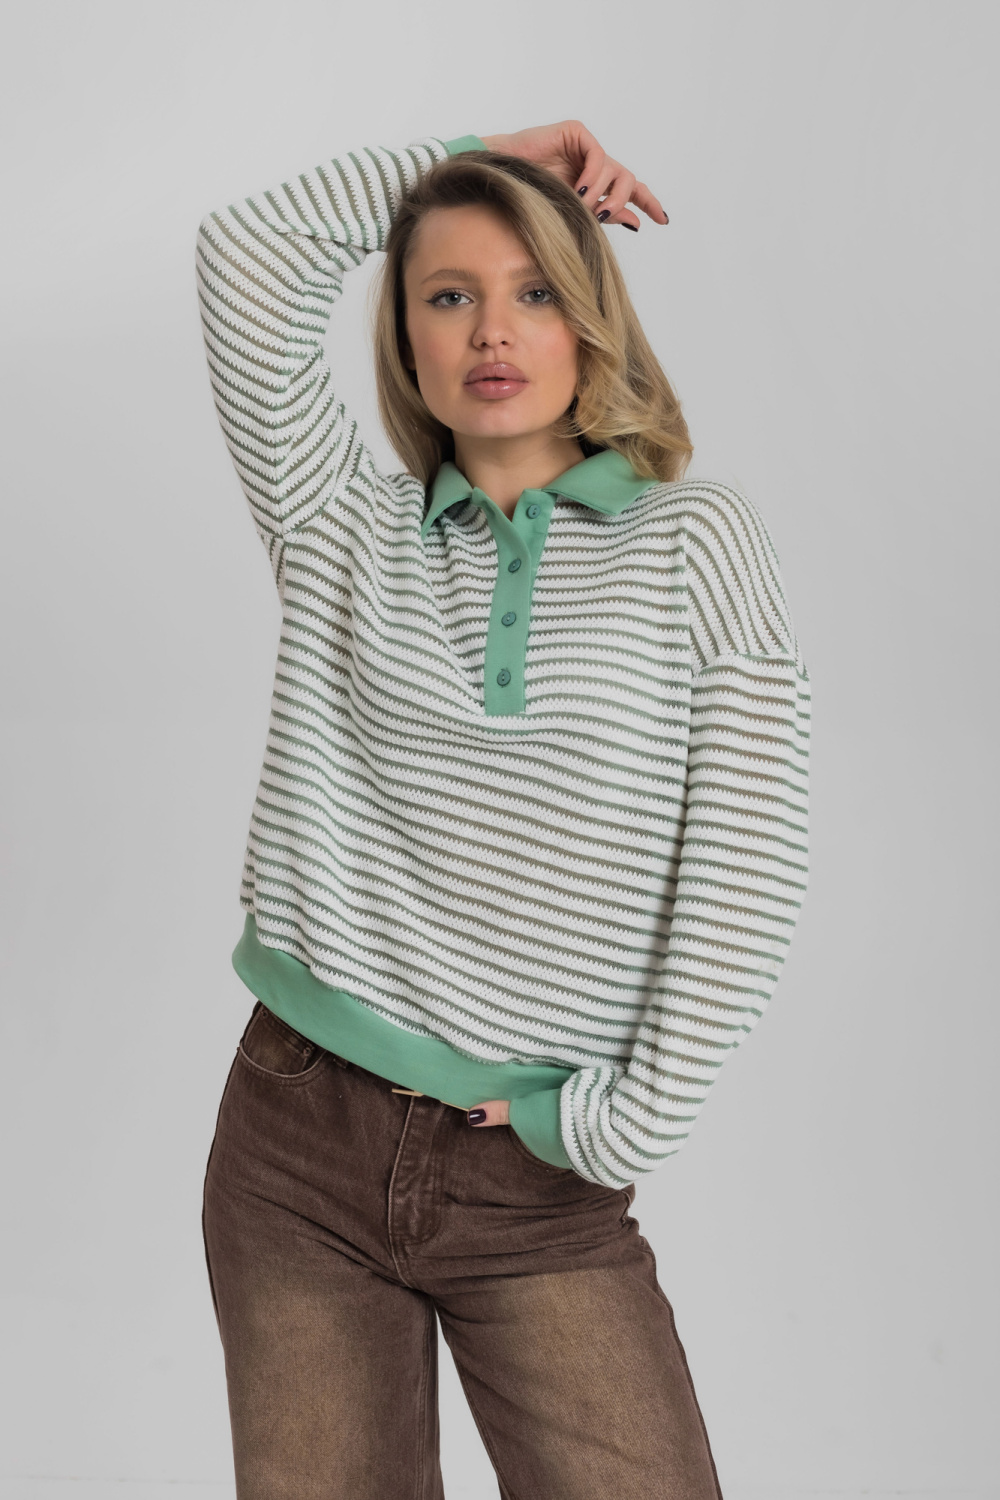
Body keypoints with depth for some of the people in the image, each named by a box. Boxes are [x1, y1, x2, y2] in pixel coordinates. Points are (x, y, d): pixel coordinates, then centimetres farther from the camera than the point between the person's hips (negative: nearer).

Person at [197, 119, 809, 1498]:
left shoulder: (695, 539, -1)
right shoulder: (349, 534, 7)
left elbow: (746, 870, -6)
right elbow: (248, 258, -1)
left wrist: (626, 1125, -7)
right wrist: (467, 161, 6)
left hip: (537, 1181, -2)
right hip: (299, 1139, 2)